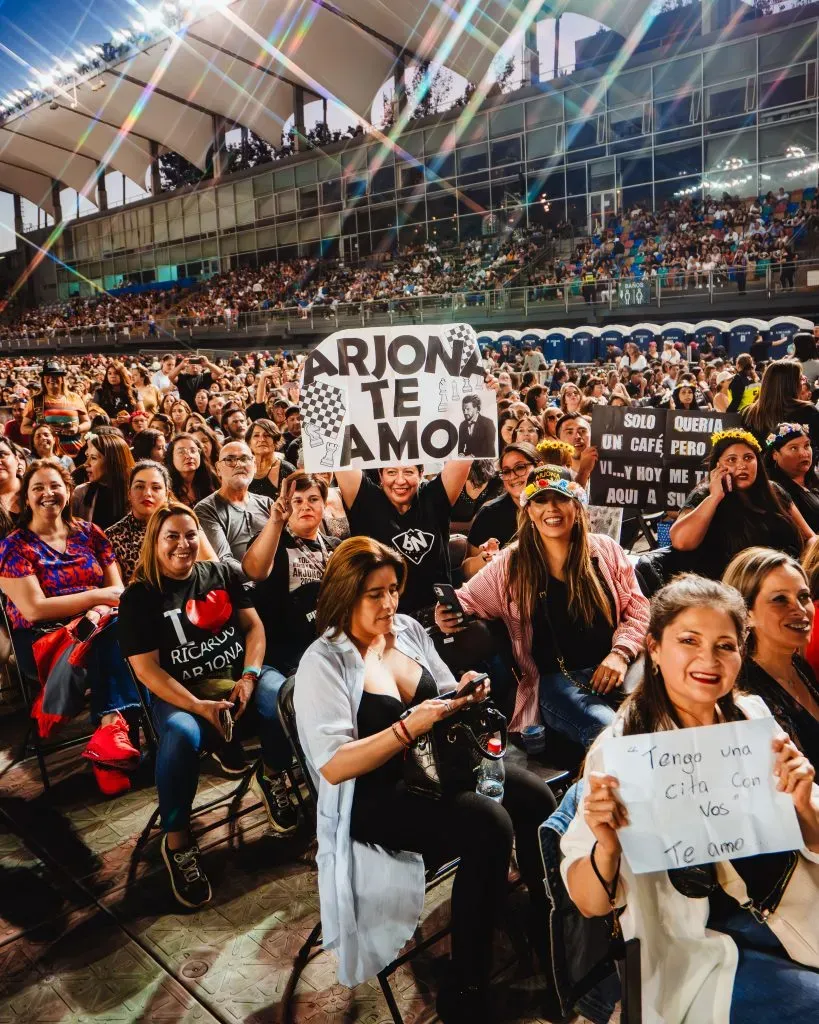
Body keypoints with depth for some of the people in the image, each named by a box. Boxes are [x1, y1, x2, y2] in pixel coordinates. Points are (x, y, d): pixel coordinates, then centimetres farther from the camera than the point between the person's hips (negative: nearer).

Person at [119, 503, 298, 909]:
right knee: (182, 735, -37)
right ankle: (176, 840, -16)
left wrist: (248, 677, -13)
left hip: (240, 675, 3)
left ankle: (271, 777, 2)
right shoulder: (138, 598, -2)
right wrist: (200, 706, -22)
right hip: (180, 692, -2)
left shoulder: (220, 573, 9)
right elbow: (146, 669, -9)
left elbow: (253, 625, 6)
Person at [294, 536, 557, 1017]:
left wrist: (463, 694, -8)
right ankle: (466, 992, -10)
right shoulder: (324, 663, -15)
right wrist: (409, 727, -30)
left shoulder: (409, 629, 4)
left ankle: (551, 923, 15)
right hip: (372, 797, -6)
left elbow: (441, 698, 16)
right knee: (489, 825, -27)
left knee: (536, 797, -12)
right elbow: (333, 765, -21)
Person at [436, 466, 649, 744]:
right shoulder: (511, 564, 6)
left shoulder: (606, 550, 9)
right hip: (556, 680, -2)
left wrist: (620, 653, -6)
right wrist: (449, 615, -12)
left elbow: (637, 609, 11)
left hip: (616, 667, 3)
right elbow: (467, 600, 12)